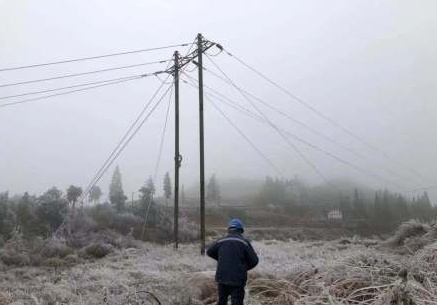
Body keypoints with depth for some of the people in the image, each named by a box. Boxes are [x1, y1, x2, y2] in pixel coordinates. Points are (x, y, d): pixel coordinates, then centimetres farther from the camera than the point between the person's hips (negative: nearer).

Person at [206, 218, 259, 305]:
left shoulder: (221, 241, 5)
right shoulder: (244, 242, -3)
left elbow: (209, 252, 18)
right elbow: (254, 260, -4)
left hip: (221, 277, 3)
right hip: (238, 279, -3)